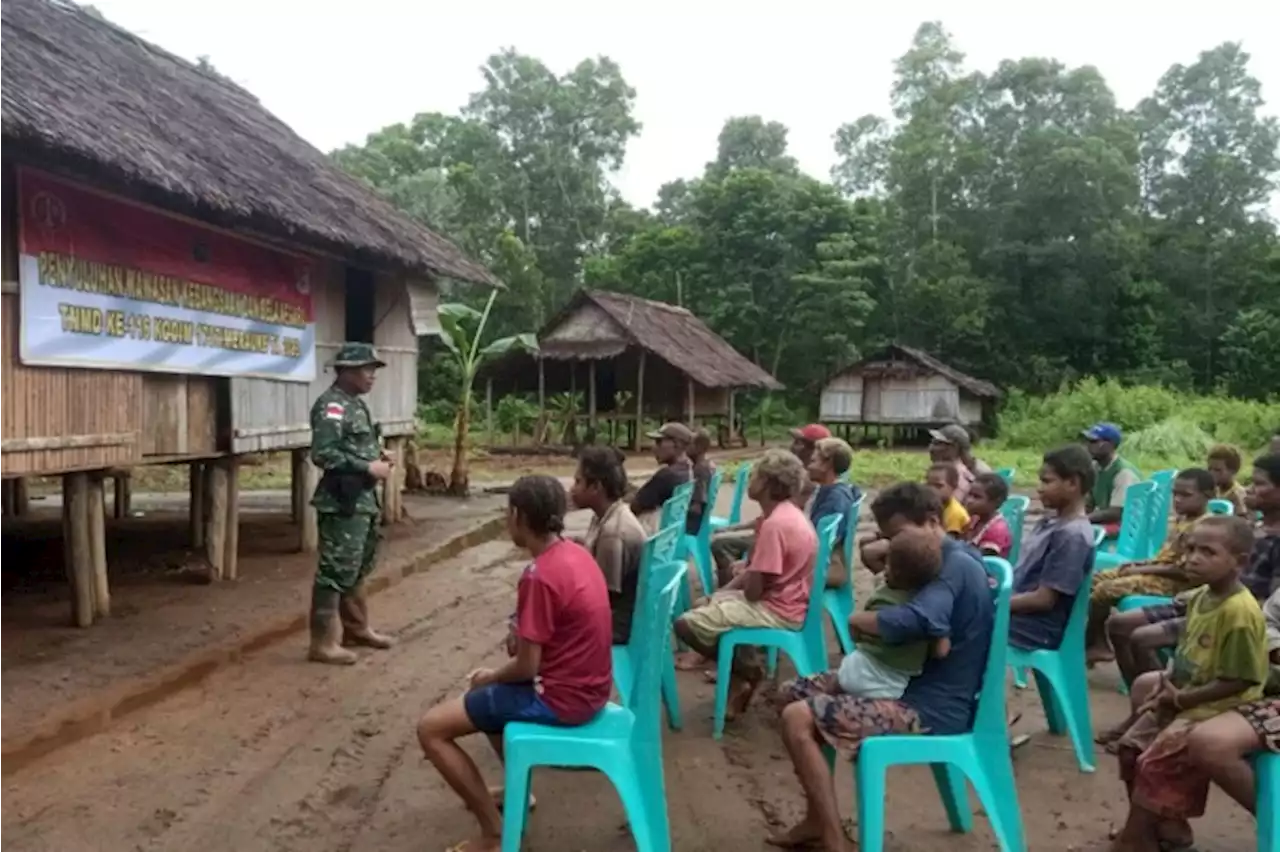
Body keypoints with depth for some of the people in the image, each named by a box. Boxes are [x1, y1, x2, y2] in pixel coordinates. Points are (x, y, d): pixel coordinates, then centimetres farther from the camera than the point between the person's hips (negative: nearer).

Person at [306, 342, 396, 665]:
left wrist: (378, 455, 5)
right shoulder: (331, 406, -15)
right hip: (342, 502, -10)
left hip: (363, 499, 10)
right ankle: (323, 642, 2)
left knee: (360, 567, 20)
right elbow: (323, 454, -25)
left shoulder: (355, 404, 15)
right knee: (337, 570, -6)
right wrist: (368, 467, -20)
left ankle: (356, 628, 33)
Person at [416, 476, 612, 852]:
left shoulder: (539, 577, -25)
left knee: (431, 728, -4)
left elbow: (526, 668, -20)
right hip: (587, 685, 9)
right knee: (492, 688, 32)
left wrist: (490, 676, 0)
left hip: (560, 697, -9)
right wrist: (497, 673, 13)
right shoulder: (576, 552, 3)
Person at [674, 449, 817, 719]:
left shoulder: (775, 524, -25)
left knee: (686, 624, -12)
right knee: (705, 605, 23)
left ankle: (747, 670, 3)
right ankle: (739, 665, 16)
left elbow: (752, 590, -23)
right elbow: (762, 572, 14)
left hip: (776, 610, -11)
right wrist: (718, 595, 6)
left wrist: (744, 573, 0)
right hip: (782, 600, 11)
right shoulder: (787, 513, 8)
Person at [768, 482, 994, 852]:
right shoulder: (939, 562, 12)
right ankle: (817, 821, 13)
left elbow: (912, 622, -37)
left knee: (798, 719, -20)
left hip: (930, 708, -11)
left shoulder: (957, 565, -20)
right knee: (794, 693, 10)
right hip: (909, 684, 11)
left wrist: (858, 619, -19)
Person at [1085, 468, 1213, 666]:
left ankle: (1086, 644, -5)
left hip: (1170, 582, -11)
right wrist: (1142, 563, 5)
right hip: (1158, 572, 11)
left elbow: (1184, 571, -24)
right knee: (1098, 579, 5)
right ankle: (1099, 644, 6)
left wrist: (1143, 570, -18)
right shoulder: (1182, 520, 11)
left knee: (1106, 589, -20)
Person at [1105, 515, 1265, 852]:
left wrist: (1181, 698, -18)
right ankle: (1167, 825, 25)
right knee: (1130, 746, 10)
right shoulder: (1198, 597, 3)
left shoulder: (1239, 611, -25)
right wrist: (1167, 683, -1)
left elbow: (1238, 681, -24)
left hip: (1217, 709, -9)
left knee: (1155, 764, -13)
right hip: (1180, 699, 9)